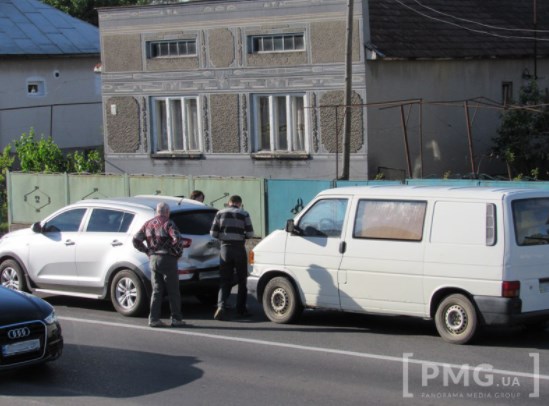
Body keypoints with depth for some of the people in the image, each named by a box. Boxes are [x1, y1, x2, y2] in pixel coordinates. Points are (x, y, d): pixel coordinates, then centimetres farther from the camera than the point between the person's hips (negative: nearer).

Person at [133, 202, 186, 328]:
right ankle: (176, 319, 6)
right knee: (173, 291, 3)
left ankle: (154, 318, 5)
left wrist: (147, 251, 10)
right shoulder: (168, 224, -9)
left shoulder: (148, 224, 9)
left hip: (153, 259, 5)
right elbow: (177, 239, -23)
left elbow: (136, 240, 8)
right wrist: (176, 252, -8)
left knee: (157, 291, 10)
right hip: (167, 259, -5)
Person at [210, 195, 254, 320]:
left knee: (225, 281, 3)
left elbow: (213, 233, 2)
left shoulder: (220, 213, 5)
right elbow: (250, 234, -5)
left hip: (225, 248, 2)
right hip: (239, 249, -2)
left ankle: (221, 305, -17)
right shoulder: (244, 214, -1)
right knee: (242, 280, 12)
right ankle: (241, 309, 15)